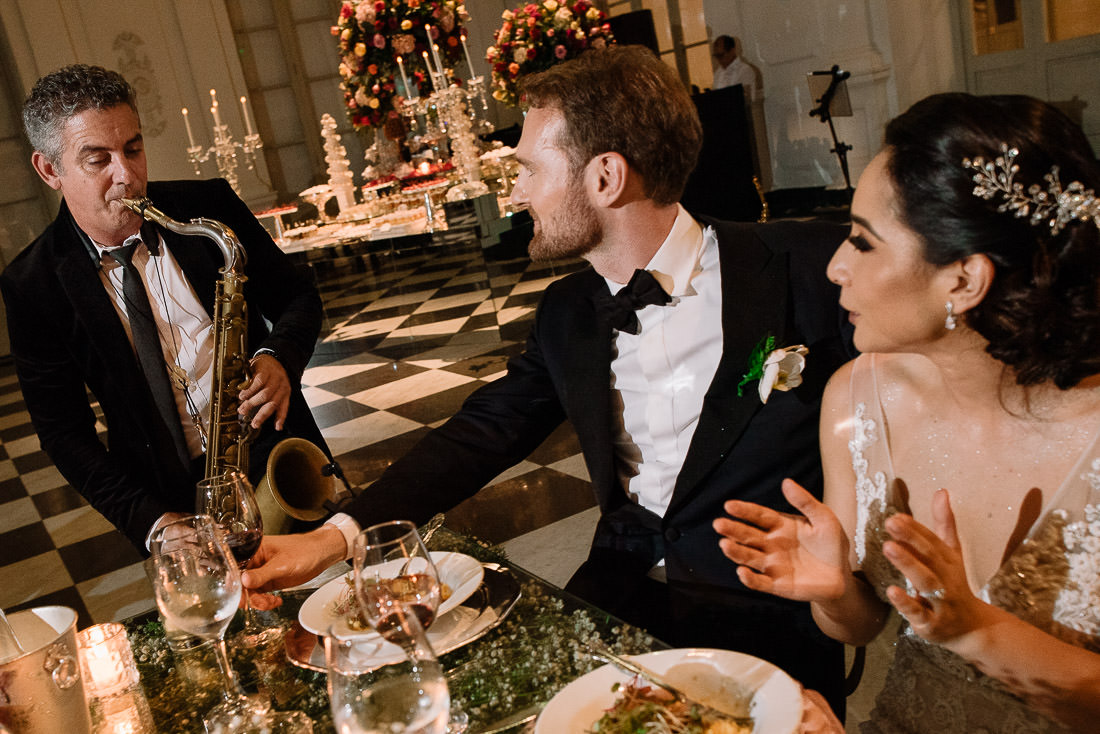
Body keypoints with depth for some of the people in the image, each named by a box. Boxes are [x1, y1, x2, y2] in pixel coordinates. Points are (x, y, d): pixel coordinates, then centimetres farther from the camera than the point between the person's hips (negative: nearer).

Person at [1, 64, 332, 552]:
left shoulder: (209, 206, -3)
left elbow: (298, 297, 7)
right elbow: (63, 431, -1)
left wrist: (279, 358, -16)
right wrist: (152, 521, -14)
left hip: (276, 452, 1)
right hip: (173, 496, 0)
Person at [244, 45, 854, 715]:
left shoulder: (809, 267, -10)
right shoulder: (568, 313, 6)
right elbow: (483, 431, 6)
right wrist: (333, 538, -5)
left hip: (773, 614, -4)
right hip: (621, 594, 4)